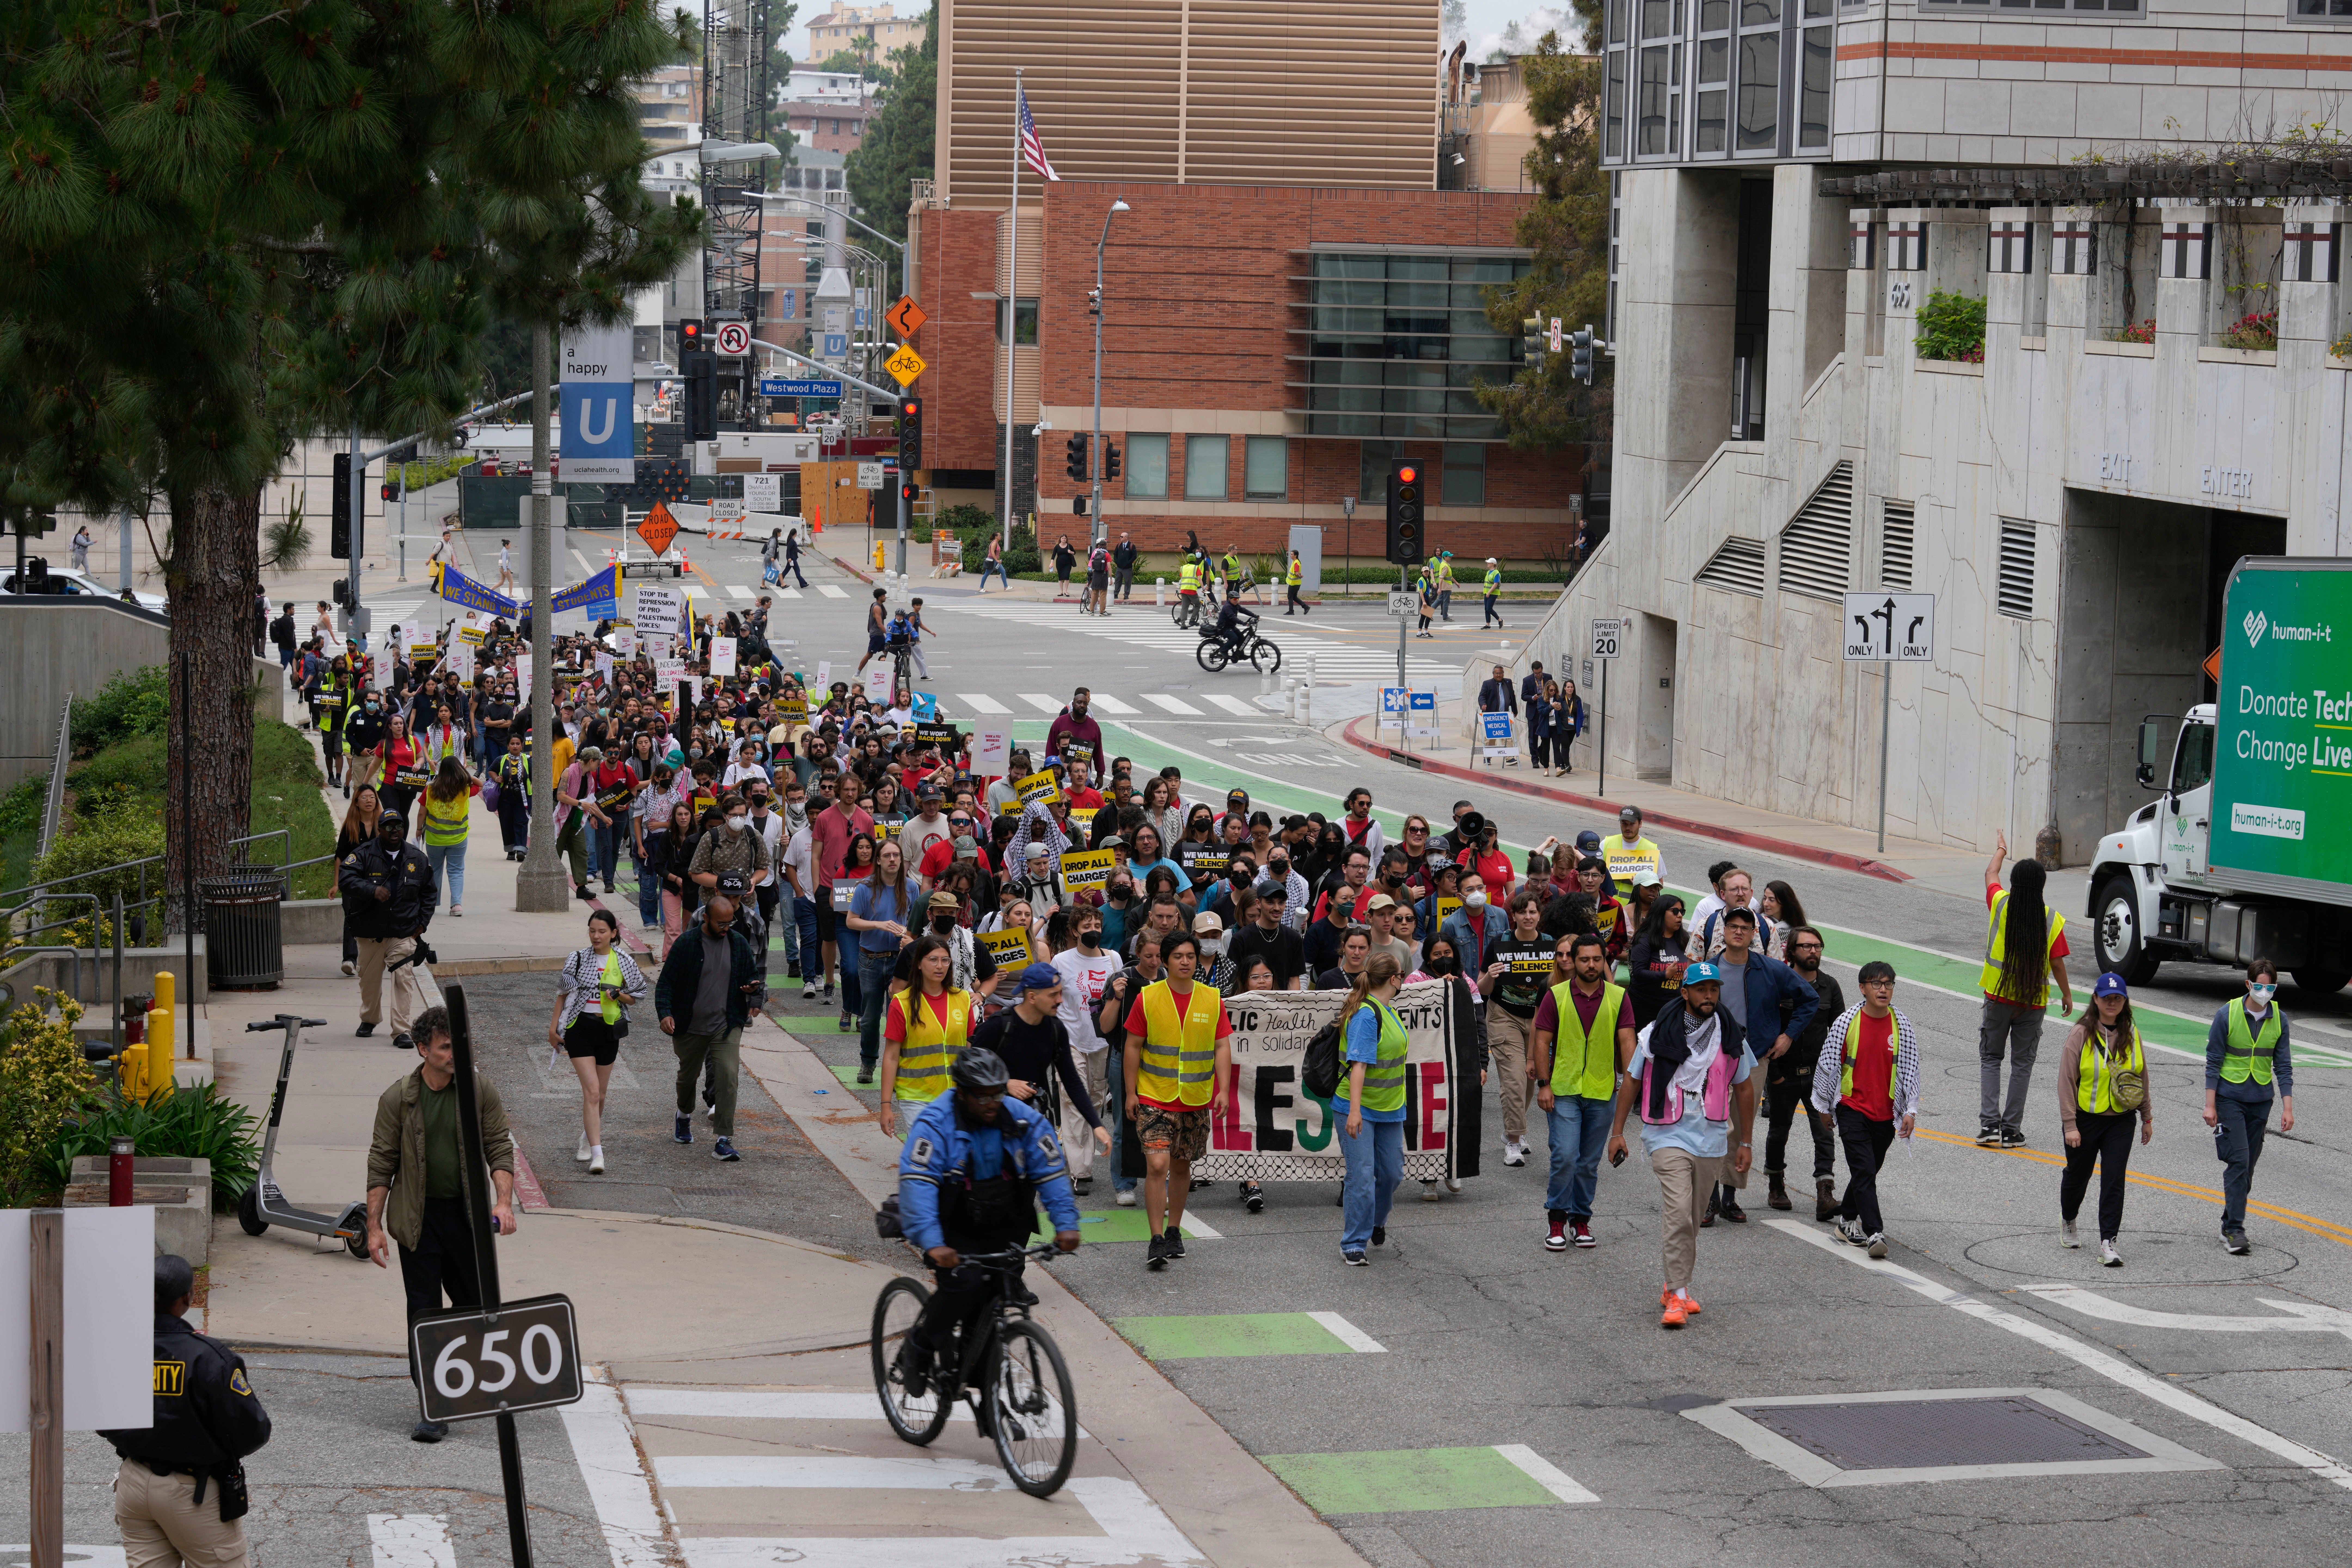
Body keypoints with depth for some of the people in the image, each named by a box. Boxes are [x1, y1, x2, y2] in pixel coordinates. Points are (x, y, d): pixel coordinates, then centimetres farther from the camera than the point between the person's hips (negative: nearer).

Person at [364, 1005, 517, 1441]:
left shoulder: (481, 1091, -3)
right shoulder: (398, 1099, -6)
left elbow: (500, 1149, 0)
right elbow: (381, 1164, -2)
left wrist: (504, 1202, -14)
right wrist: (375, 1226, -5)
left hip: (468, 1213, 1)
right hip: (418, 1217, -1)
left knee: (475, 1305, 12)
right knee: (424, 1311, -2)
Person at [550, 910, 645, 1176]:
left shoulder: (623, 963, 2)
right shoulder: (578, 959, 1)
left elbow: (637, 995, 10)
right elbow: (564, 993, 9)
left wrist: (619, 995, -11)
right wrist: (554, 1026, 6)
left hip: (608, 1029, 2)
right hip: (580, 1027, -2)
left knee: (599, 1093, 12)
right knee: (592, 1090, -14)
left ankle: (589, 1139, 37)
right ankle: (597, 1154, -20)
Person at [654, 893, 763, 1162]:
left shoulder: (739, 943, 0)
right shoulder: (686, 945, -9)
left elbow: (753, 975, 13)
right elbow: (666, 982, -7)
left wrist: (753, 988, -11)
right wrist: (665, 1013, -21)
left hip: (727, 1026, 1)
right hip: (691, 1026, -1)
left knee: (729, 1075, -17)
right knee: (688, 1075, 19)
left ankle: (724, 1142, -17)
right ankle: (685, 1115, 52)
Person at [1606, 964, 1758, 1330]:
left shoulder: (1731, 1037, 7)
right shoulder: (1658, 1035, -2)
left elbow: (1744, 1089, 17)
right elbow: (1632, 1081, 7)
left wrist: (1745, 1143, 18)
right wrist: (1618, 1132, 6)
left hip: (1712, 1142, 4)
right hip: (1668, 1136, -4)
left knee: (1693, 1221, 11)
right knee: (1679, 1214, -17)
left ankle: (1675, 1288, 27)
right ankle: (1677, 1298, -16)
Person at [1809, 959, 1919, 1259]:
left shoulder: (1901, 1026, -1)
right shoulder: (1847, 1023, -9)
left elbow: (1910, 1069, 5)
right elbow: (1828, 1064, 0)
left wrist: (1910, 1110, -1)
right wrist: (1824, 1107, 6)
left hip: (1886, 1113, 3)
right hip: (1853, 1108, -3)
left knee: (1868, 1171, 14)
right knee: (1864, 1170, -12)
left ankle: (1847, 1220, 33)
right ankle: (1874, 1233, -15)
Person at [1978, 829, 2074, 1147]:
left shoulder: (2001, 905, -8)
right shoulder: (2052, 920, -11)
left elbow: (1991, 874, 13)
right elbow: (2057, 963, -6)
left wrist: (2000, 850, 31)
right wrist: (2067, 993, 10)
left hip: (1998, 996, 1)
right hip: (2034, 1001, -1)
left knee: (1991, 1059, 13)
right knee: (2022, 1064, 9)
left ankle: (1989, 1124, -1)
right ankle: (2011, 1130, 8)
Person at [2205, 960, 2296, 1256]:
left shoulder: (2279, 1019, 2)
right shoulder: (2228, 1016, -8)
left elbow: (2283, 1066, 7)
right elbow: (2213, 1062, -4)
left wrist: (2287, 1107, 0)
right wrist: (2210, 1105, -6)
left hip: (2261, 1101, 4)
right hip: (2230, 1097, -4)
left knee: (2248, 1165, 7)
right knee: (2238, 1162, -13)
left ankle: (2230, 1225, 18)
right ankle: (2234, 1231, -13)